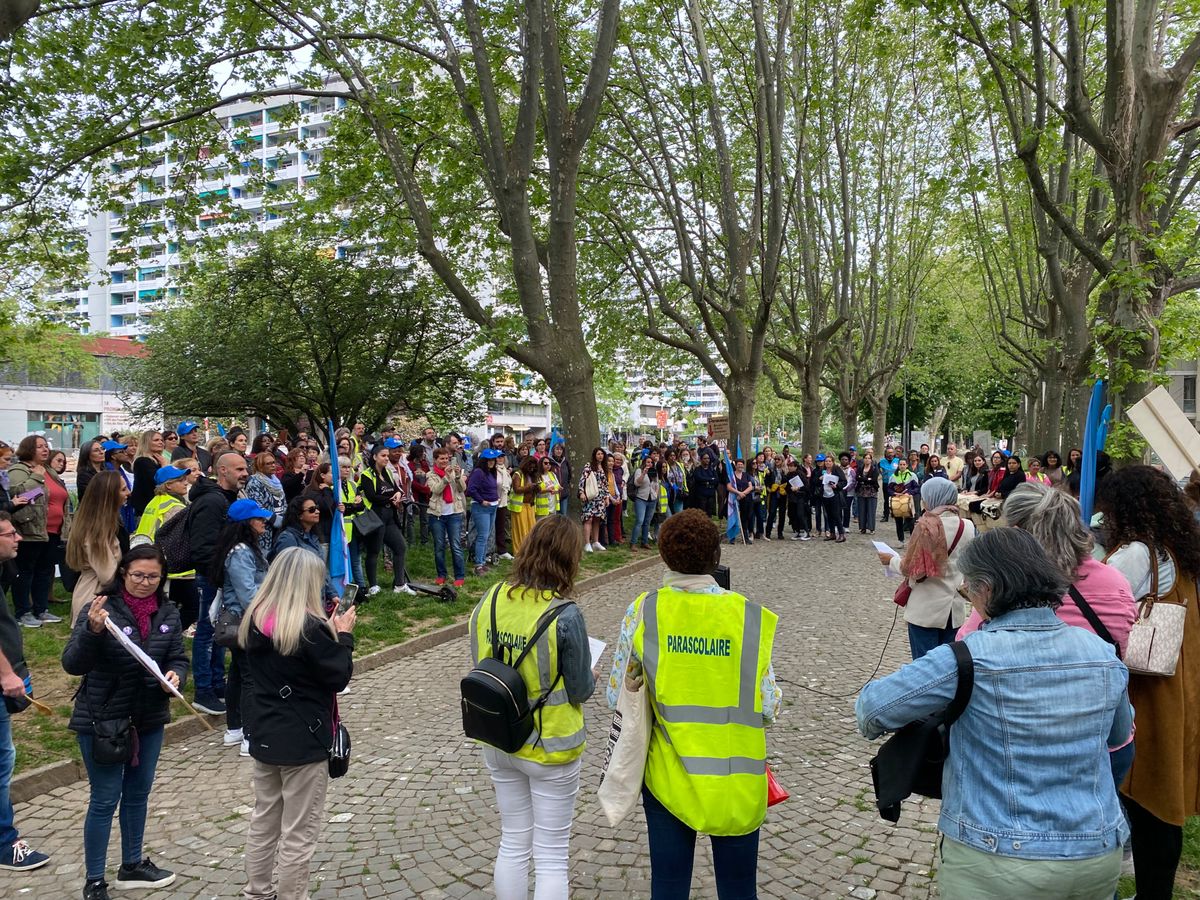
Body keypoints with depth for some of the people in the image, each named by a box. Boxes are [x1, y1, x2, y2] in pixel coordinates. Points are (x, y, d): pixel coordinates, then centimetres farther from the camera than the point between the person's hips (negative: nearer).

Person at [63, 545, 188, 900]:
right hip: (101, 720, -5)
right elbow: (72, 664, -21)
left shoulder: (168, 614, -1)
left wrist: (175, 675, -17)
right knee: (105, 800, 3)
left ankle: (132, 865, 37)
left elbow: (178, 658, 5)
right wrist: (92, 631, -38)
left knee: (138, 794, 19)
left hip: (150, 720, 5)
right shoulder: (101, 609, -15)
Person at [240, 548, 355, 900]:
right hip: (304, 742, -7)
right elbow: (340, 677, -15)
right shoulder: (310, 627, -23)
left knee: (263, 821, 21)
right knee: (299, 833, 7)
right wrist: (343, 635, -3)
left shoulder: (255, 619, 0)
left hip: (265, 737, 8)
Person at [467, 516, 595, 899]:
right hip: (550, 746, -5)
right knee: (551, 856, 12)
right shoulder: (565, 616, -24)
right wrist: (590, 677, 7)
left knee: (513, 843, 23)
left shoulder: (489, 601, -9)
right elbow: (580, 691, -14)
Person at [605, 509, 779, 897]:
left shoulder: (643, 610, -11)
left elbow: (618, 697, -4)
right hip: (736, 778, -1)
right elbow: (769, 707, -9)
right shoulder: (748, 616, -14)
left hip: (667, 774, 1)